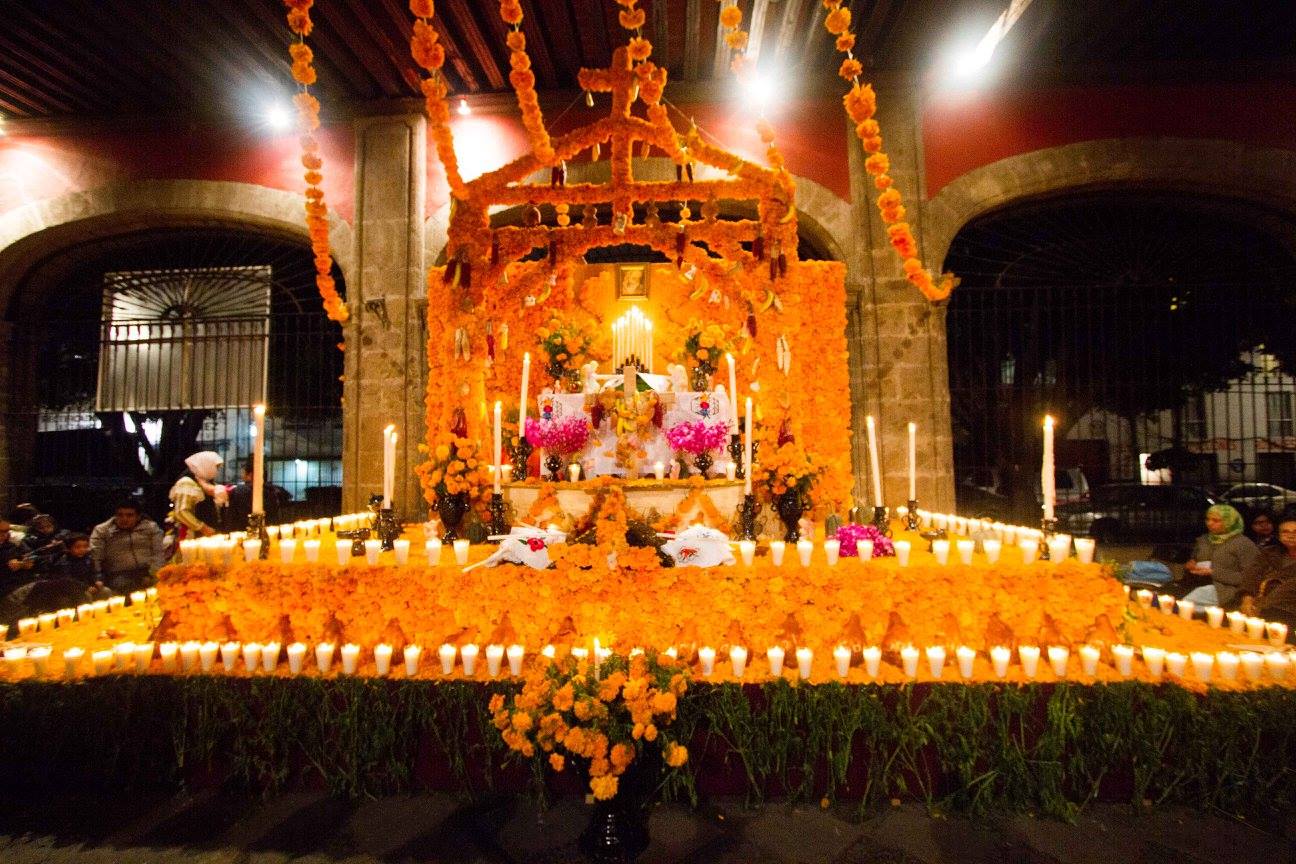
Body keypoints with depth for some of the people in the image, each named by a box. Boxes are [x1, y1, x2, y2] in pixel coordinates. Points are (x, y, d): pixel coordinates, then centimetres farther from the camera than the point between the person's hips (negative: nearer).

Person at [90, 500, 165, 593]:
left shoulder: (151, 527, 11)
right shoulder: (101, 531, 10)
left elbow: (158, 554, 4)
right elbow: (94, 557, 1)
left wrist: (152, 575, -10)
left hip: (148, 573, 1)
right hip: (119, 575, 0)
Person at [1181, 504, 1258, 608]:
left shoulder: (1243, 544, -1)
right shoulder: (1203, 539, 16)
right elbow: (1193, 560, 28)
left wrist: (1214, 573, -13)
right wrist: (1190, 565, 5)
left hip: (1226, 589, -5)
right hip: (1198, 586, 5)